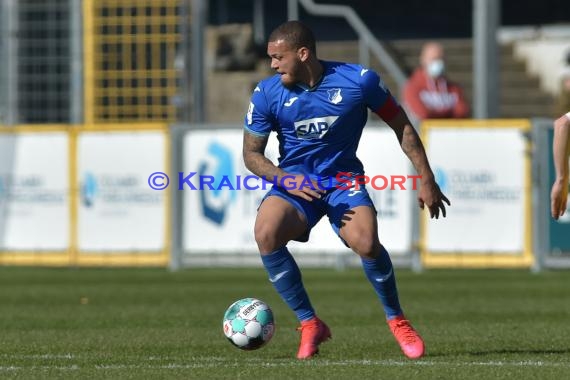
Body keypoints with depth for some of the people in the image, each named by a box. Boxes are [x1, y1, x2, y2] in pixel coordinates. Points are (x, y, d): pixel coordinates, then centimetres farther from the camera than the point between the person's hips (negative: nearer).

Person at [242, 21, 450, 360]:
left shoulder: (358, 80, -13)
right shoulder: (267, 93, -9)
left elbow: (401, 125, -1)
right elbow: (252, 153, -1)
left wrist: (427, 179, -1)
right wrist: (285, 178, -20)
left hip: (344, 179, -2)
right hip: (294, 181, 2)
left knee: (366, 242, -29)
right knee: (266, 233, -29)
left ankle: (397, 321, 0)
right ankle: (309, 324, -12)